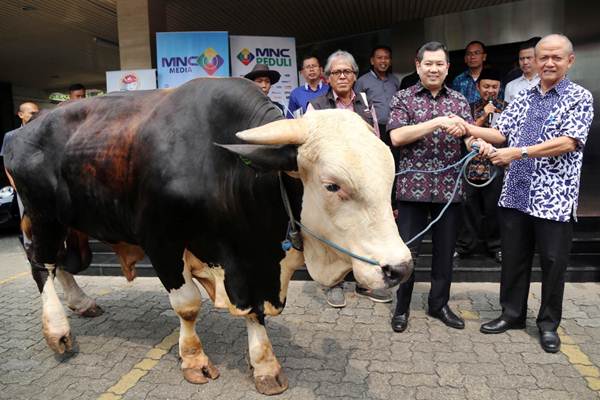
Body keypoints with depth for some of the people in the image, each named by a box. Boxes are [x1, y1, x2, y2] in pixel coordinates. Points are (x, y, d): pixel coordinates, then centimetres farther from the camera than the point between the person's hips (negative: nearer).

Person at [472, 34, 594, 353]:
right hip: (515, 194, 4)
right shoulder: (523, 98, 13)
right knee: (513, 257, 12)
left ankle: (548, 323, 24)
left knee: (553, 262, 6)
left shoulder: (579, 98, -1)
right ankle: (512, 314, 28)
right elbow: (500, 131, 10)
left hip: (554, 197, -4)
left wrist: (519, 152, -20)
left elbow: (569, 142, -14)